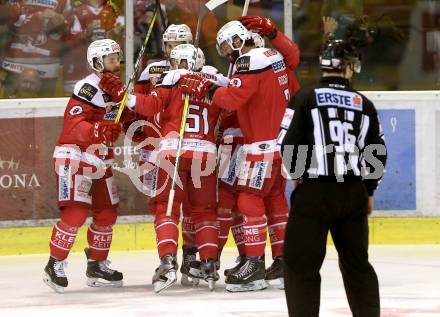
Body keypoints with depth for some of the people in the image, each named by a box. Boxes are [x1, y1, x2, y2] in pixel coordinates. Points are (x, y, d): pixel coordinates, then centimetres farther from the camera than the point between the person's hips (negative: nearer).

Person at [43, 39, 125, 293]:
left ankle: (97, 266, 22)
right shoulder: (89, 87, -16)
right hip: (74, 157, -9)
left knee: (107, 213, 10)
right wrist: (98, 131, -41)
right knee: (76, 212, -16)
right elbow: (74, 124, -26)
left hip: (100, 161, 9)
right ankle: (55, 265, -8)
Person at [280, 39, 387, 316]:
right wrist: (369, 191, 24)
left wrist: (298, 173, 13)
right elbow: (379, 152, 12)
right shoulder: (364, 104, 8)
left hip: (314, 191, -4)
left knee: (301, 263, 0)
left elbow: (288, 143, -5)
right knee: (357, 262, 17)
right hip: (354, 194, 4)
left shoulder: (306, 97, -3)